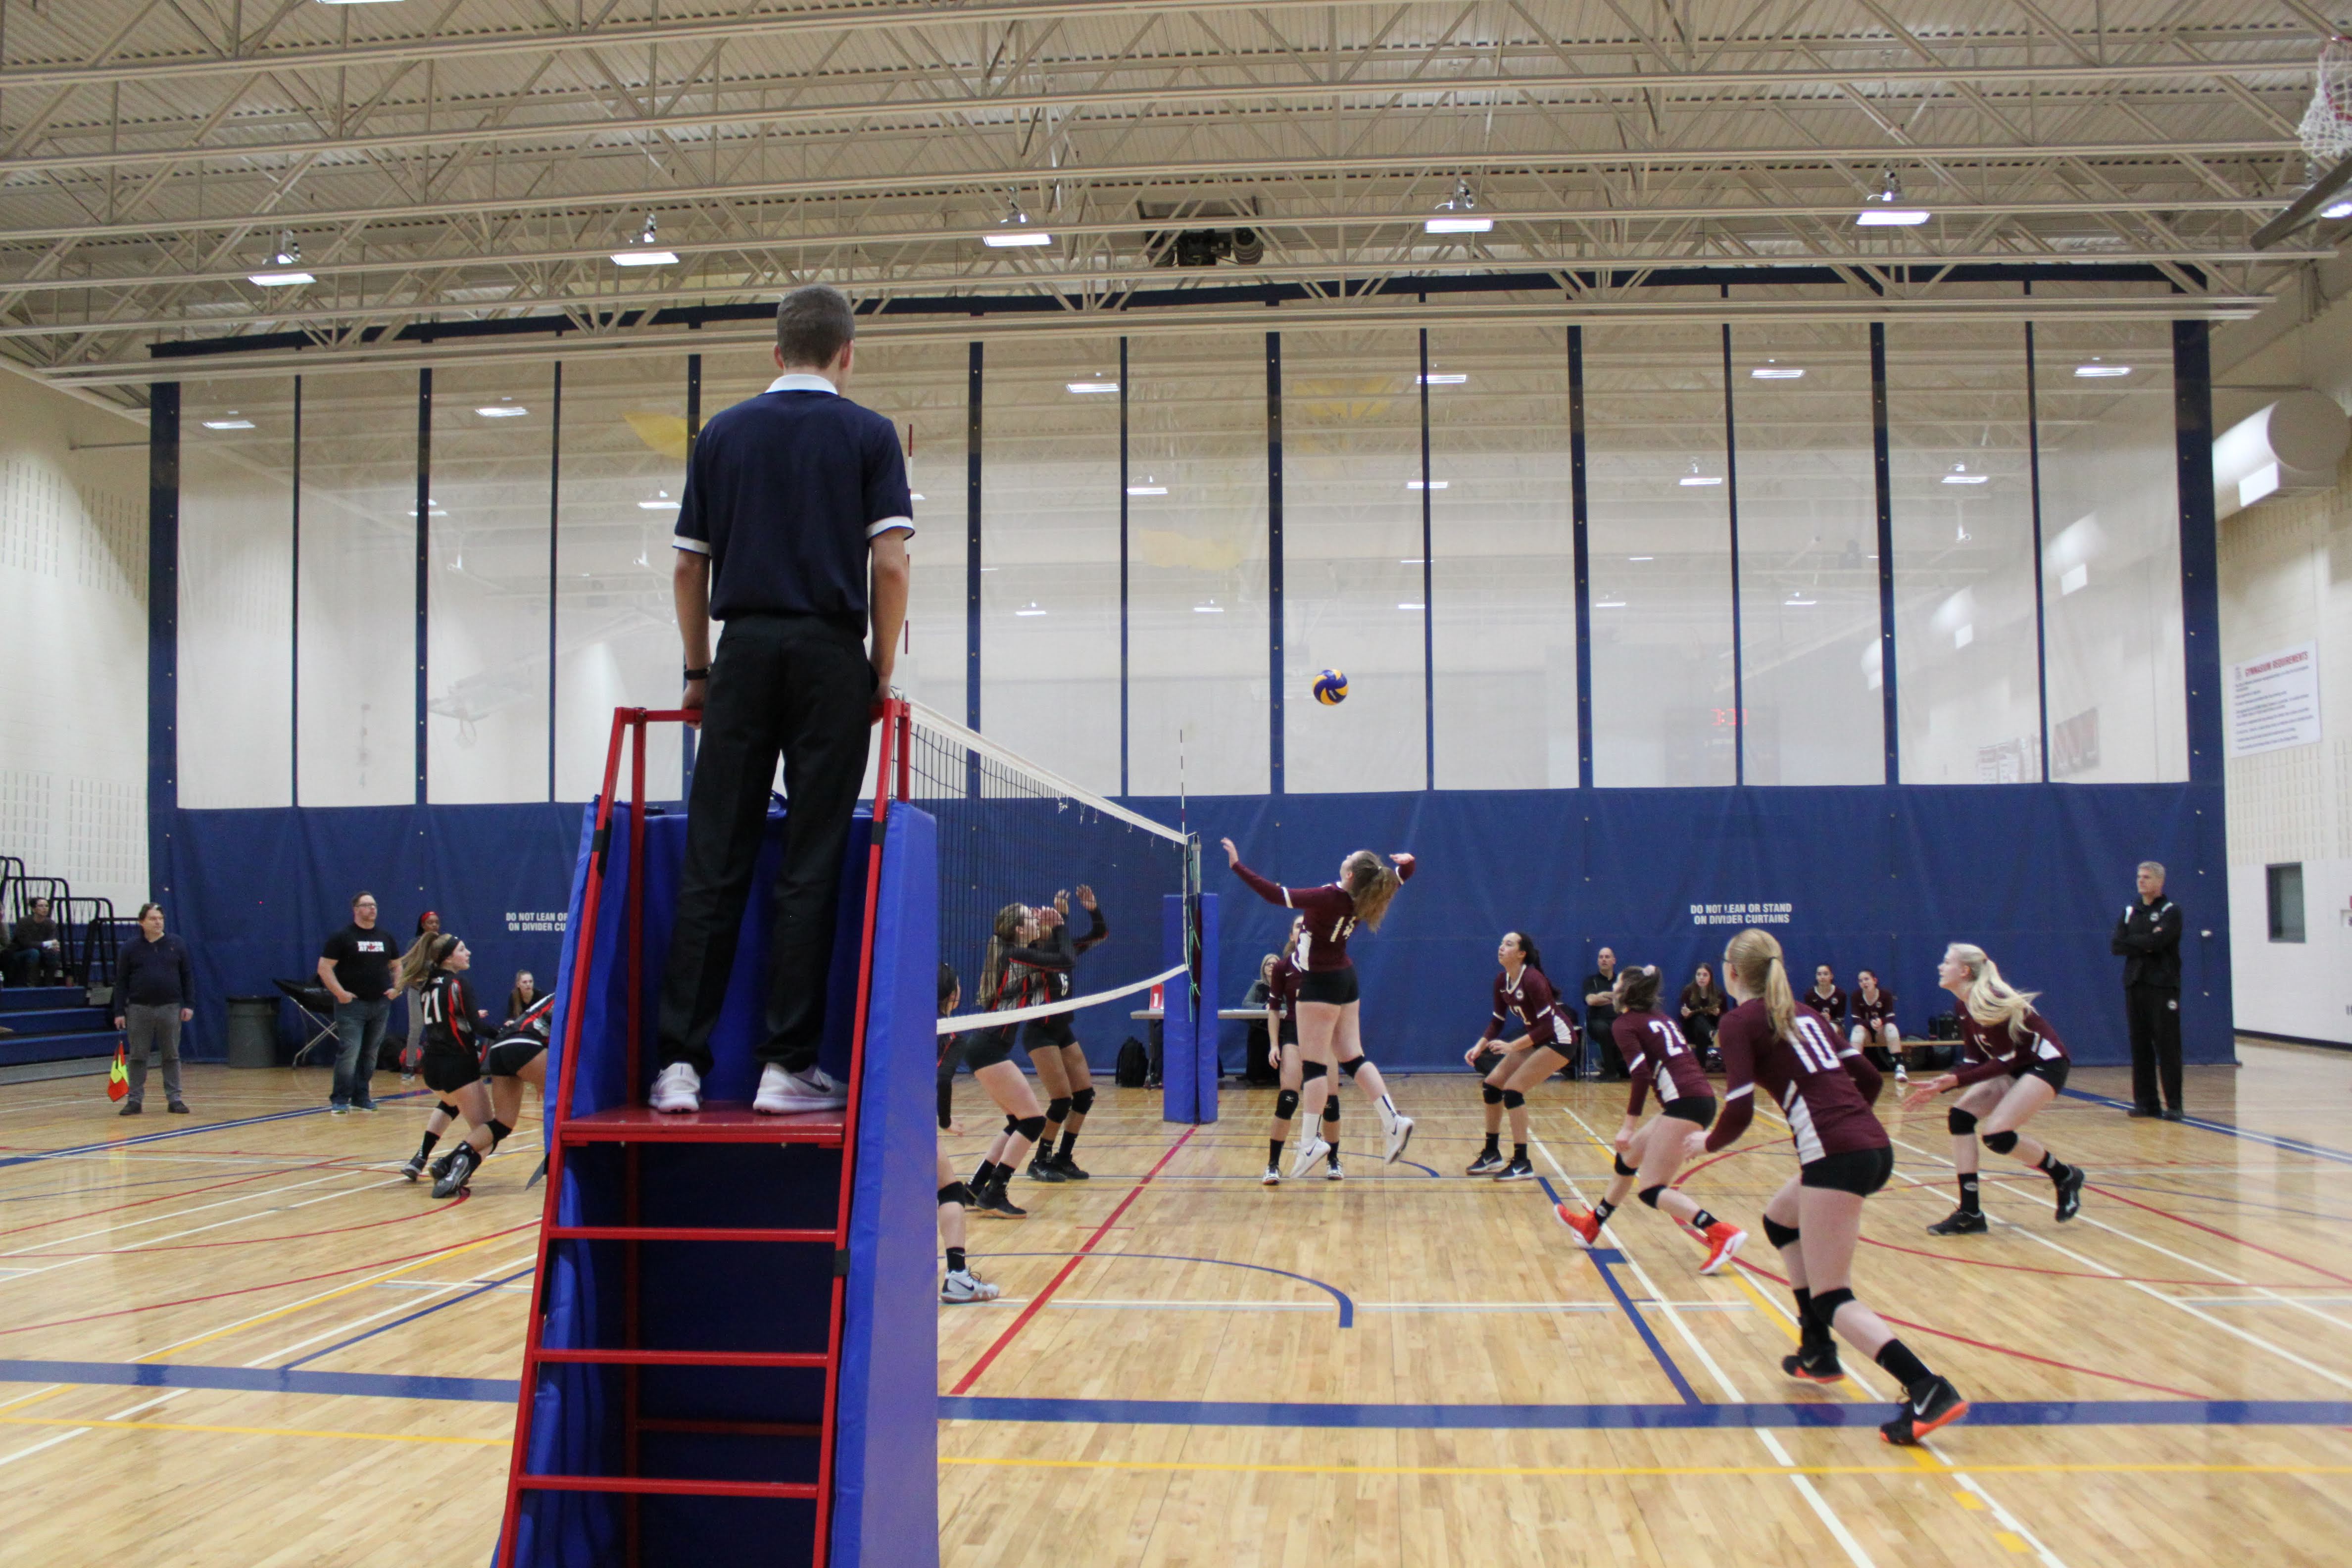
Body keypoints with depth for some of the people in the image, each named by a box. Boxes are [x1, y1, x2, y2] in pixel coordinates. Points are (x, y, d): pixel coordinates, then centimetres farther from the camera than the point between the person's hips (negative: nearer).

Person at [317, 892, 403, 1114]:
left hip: (380, 1004, 5)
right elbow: (324, 967, -8)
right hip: (352, 1004, -5)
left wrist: (397, 988, 7)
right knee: (349, 1053, -11)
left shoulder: (385, 937, 12)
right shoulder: (342, 937, -4)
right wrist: (340, 993, -15)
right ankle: (339, 1101, -5)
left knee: (370, 1054, 9)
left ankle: (361, 1098, 18)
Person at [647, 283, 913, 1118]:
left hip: (745, 651, 2)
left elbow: (688, 567, 10)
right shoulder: (868, 434, 3)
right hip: (830, 654, -2)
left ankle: (680, 1062, 2)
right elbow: (889, 562, -6)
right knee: (810, 869, 0)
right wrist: (881, 674, 2)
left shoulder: (722, 434, 12)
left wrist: (700, 671, 18)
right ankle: (788, 1065, 1)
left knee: (711, 864, 3)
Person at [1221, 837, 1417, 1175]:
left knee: (1313, 1064, -3)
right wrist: (1408, 863, -8)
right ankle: (1393, 1122, 6)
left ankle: (1310, 1143, -1)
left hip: (1321, 983, -8)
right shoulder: (1364, 898, -3)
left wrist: (1237, 865, -23)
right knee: (1352, 1058, 11)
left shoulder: (1330, 897, -24)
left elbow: (1275, 895, -26)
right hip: (1346, 979, 8)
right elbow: (1400, 875, 15)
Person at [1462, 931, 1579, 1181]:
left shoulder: (1532, 979, -25)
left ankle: (1522, 1165, -10)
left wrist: (1512, 1046, -31)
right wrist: (1480, 1046, -10)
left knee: (1512, 1090, -17)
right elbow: (1497, 1021, 6)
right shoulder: (1502, 980, -1)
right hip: (1537, 1038, 8)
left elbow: (1547, 1026, -27)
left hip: (1559, 1039, -8)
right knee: (1491, 1085, 2)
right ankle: (1492, 1155, 14)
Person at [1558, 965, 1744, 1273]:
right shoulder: (1659, 1018, 22)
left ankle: (1723, 1234, -18)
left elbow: (1642, 1075, -14)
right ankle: (1591, 1226, 35)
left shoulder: (1625, 1024, -1)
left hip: (1685, 1103, -9)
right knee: (1627, 1154, 22)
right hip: (1702, 1098, 9)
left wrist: (1629, 1126, -15)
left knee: (1650, 1189, -5)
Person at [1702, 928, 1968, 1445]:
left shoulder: (1740, 1021, 0)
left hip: (1837, 1157, -8)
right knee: (1780, 1219, 30)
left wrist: (1710, 1143, 10)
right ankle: (1818, 1353, 29)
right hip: (1874, 1146, 8)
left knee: (1832, 1299, -4)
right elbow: (1869, 1078, 21)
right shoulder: (1803, 1014, 21)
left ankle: (1929, 1391, -22)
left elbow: (1740, 1110, -9)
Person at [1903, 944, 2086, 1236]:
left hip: (2046, 1065, -9)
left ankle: (2065, 1176, 6)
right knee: (1959, 1116, -8)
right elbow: (1974, 1061, 3)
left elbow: (2005, 1060, -24)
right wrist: (1940, 1086, -9)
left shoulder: (1990, 1003, -25)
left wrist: (1956, 1080, -29)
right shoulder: (1966, 1006, 1)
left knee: (1996, 1134, -21)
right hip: (2016, 1067, 9)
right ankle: (1970, 1213, -6)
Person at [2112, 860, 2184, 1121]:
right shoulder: (2130, 911, 14)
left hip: (2163, 985, -5)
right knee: (2140, 1046, 5)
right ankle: (2146, 1102, 10)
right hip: (2135, 984, 5)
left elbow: (2157, 941, -17)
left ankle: (2173, 1104, -4)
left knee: (2167, 1046, -6)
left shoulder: (2171, 911, 0)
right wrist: (2145, 944, -8)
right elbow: (2115, 945, 3)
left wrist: (2131, 942, -3)